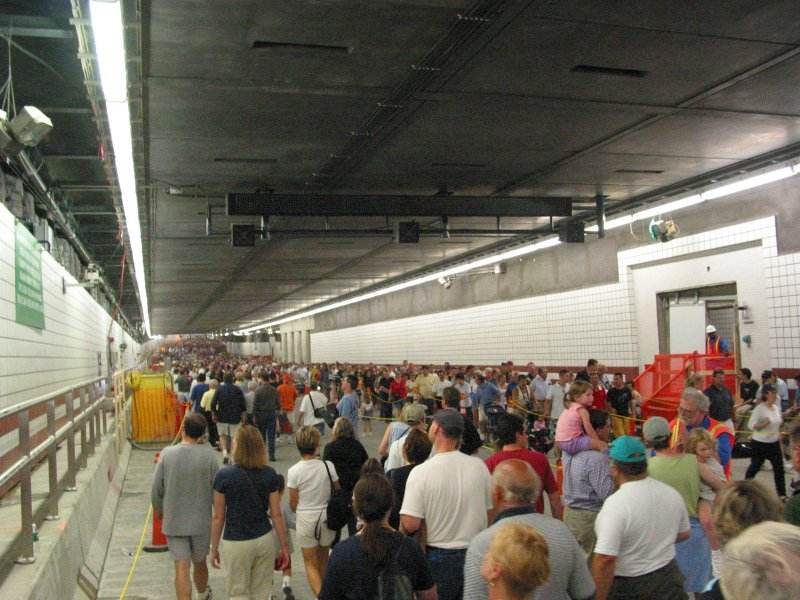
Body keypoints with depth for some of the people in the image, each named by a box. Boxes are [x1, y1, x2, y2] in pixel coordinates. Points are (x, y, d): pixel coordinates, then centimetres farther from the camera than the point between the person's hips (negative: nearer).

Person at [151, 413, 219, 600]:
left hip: (173, 521, 0)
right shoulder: (208, 455, -13)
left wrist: (158, 510, 16)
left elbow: (156, 489, -3)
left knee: (182, 568, 2)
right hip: (201, 521, 0)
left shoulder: (167, 454, -10)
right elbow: (216, 490, -7)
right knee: (199, 562, 20)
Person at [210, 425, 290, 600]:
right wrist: (285, 546, 6)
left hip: (236, 543, -2)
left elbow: (218, 517, -7)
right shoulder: (269, 474, -6)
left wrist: (214, 548, 5)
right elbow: (276, 515, -3)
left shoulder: (224, 475, -13)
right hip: (264, 539, 2)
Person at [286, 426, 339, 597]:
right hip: (327, 517, 2)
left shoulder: (294, 471, -16)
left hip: (305, 519, -2)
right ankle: (324, 592, 37)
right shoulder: (328, 466, -13)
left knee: (311, 564, 11)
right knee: (323, 561, 22)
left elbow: (293, 503, -8)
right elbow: (338, 492, -1)